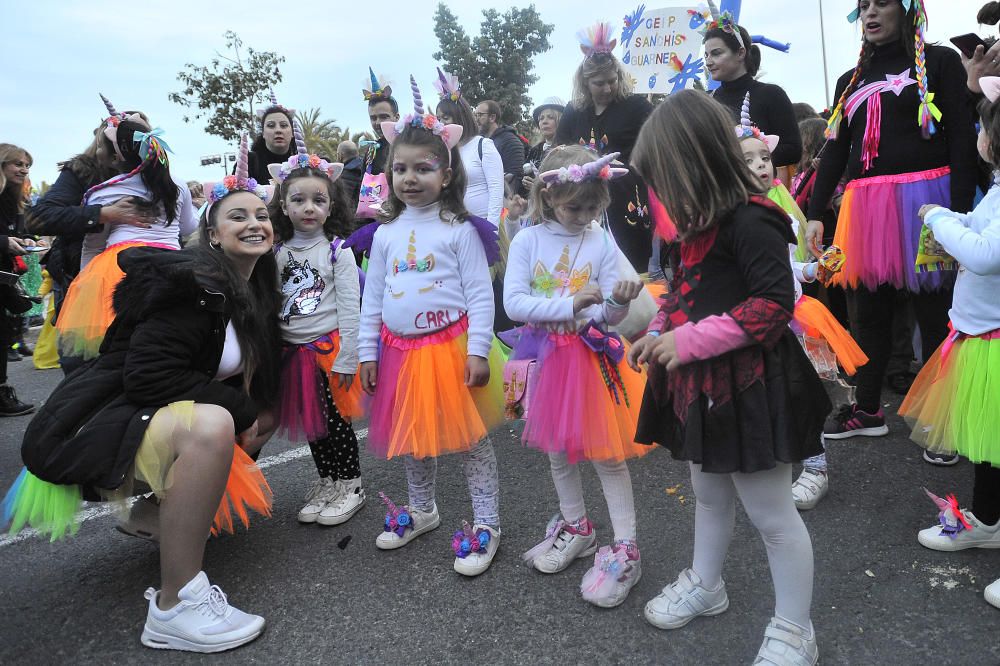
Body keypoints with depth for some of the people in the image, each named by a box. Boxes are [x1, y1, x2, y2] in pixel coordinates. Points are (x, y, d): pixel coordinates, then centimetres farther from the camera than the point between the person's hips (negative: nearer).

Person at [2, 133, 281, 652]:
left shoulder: (257, 295, 7)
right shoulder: (194, 283, -18)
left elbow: (257, 382, 16)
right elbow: (148, 373, -26)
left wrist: (249, 412, -5)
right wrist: (242, 411, -20)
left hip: (158, 414, 9)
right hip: (101, 424, -9)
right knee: (211, 424, -35)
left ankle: (153, 508, 22)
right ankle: (173, 609, -26)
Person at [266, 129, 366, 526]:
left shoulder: (338, 251, -8)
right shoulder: (278, 252, 5)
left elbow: (350, 310, -11)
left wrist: (346, 360, -14)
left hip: (328, 348, -5)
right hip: (293, 351, 5)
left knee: (335, 421, 4)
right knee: (310, 423, 14)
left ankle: (350, 487, 20)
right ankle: (326, 483, 30)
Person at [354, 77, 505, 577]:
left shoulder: (460, 230, -5)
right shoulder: (385, 233, 7)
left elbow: (480, 295, -9)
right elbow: (372, 298, 10)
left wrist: (478, 351, -15)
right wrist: (367, 353, 7)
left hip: (452, 345, -5)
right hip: (400, 351, 5)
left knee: (471, 437, 4)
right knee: (410, 438, 18)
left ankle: (486, 523, 18)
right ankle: (422, 509, 39)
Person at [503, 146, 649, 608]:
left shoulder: (602, 242, -5)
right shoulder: (527, 241, -4)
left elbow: (608, 316, -4)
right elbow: (513, 303, -14)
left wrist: (619, 302, -27)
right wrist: (569, 305, -23)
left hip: (592, 356, -2)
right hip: (547, 357, 2)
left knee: (608, 453, 2)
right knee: (558, 451, 16)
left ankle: (625, 549, 15)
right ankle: (576, 528, 37)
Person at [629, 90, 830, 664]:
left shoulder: (750, 219, -19)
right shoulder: (702, 222, 10)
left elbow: (774, 305, -24)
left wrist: (689, 341, -24)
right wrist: (658, 334, 6)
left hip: (747, 386, -9)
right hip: (701, 384, 9)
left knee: (771, 512, 5)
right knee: (709, 494, 24)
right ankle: (705, 584, 44)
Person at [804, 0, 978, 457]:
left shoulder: (940, 63, 5)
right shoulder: (851, 81, 19)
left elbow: (962, 140, -3)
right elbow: (835, 151, 15)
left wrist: (960, 211, -14)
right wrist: (815, 213, 6)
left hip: (925, 197, -4)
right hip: (866, 207, 5)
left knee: (935, 312, 0)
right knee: (868, 311, 9)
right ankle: (867, 410, 21)